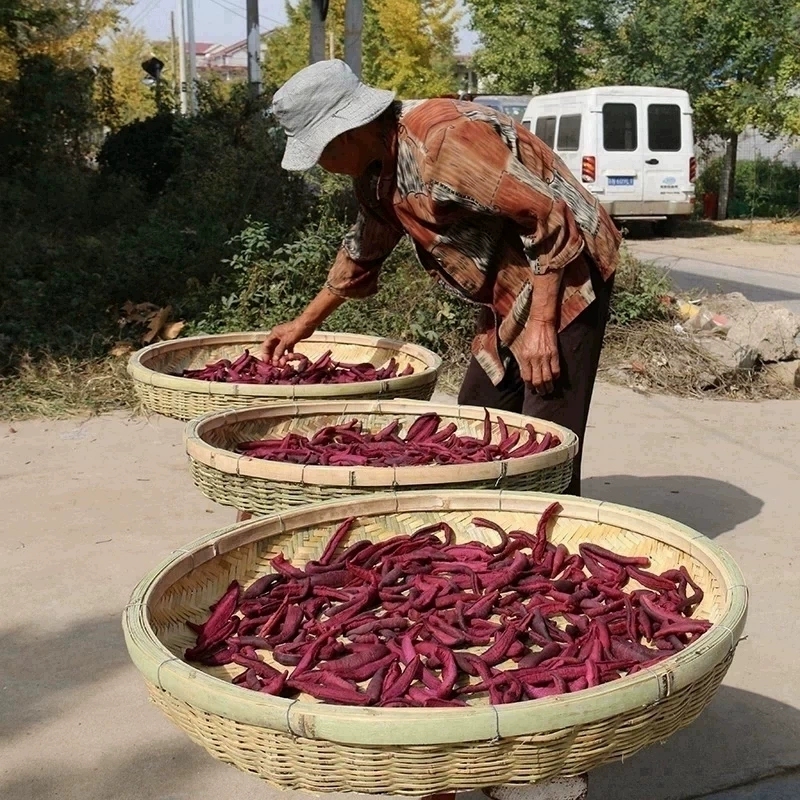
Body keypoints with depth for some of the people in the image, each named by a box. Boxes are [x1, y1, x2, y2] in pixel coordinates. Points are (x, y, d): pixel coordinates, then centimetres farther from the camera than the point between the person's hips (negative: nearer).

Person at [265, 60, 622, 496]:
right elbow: (362, 253, 23)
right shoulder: (376, 171, 6)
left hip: (564, 278, -10)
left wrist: (542, 324, -23)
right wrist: (305, 324, 29)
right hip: (508, 294, 10)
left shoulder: (442, 139, -25)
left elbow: (549, 217, -25)